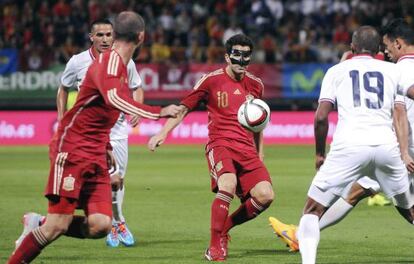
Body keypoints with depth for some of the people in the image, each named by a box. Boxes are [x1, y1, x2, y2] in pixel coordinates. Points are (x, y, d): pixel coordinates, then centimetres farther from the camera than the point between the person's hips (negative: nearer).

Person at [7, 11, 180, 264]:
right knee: (59, 223, -12)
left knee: (100, 226, -7)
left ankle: (38, 227, 12)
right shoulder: (110, 61, -15)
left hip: (96, 155, 8)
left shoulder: (121, 65, 15)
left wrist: (106, 147, 22)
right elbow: (114, 98, -35)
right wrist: (159, 112, -41)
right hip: (73, 149, -8)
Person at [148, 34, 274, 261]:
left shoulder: (255, 85, 14)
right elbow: (184, 108, 6)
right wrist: (163, 133, -5)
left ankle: (224, 228, 11)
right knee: (227, 186, -32)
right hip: (220, 143, -5)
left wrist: (259, 154, 25)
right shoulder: (212, 80, 1)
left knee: (265, 195, -15)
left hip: (247, 149, 5)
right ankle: (215, 248, -20)